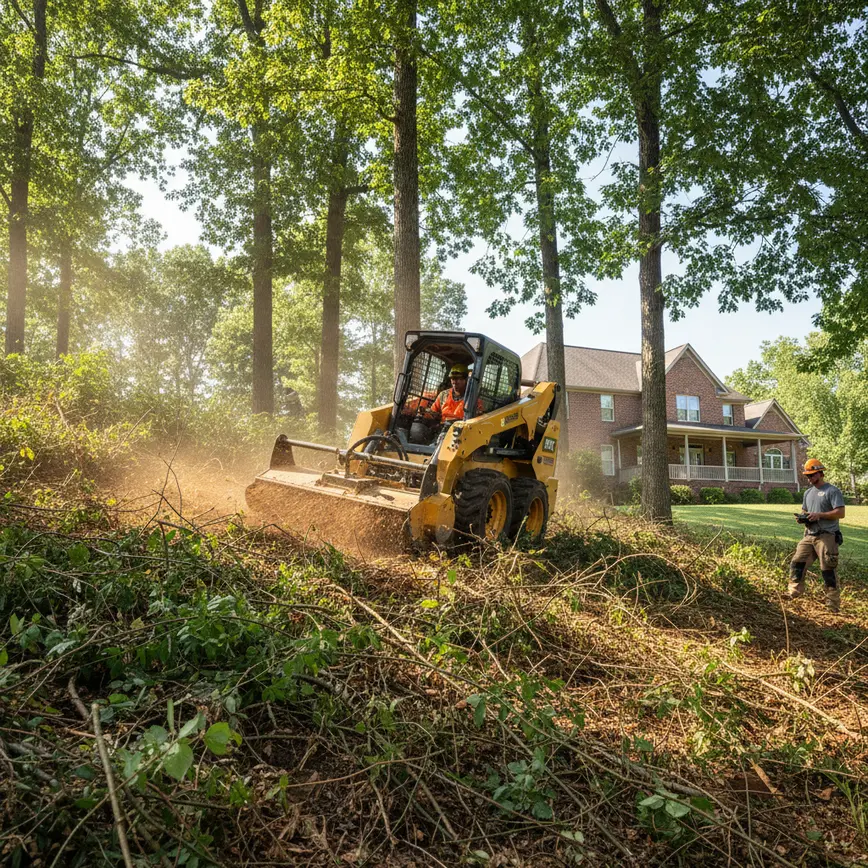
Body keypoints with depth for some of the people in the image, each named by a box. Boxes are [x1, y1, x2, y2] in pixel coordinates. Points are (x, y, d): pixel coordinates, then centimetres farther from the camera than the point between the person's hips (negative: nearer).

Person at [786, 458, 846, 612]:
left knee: (828, 571, -4)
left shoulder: (832, 491, -6)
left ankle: (833, 604, 3)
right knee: (797, 563, 4)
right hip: (809, 536, 8)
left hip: (827, 537, -7)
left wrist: (819, 515, -21)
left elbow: (840, 513, -14)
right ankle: (794, 592, 13)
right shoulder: (808, 493, 18)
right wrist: (803, 518, 4)